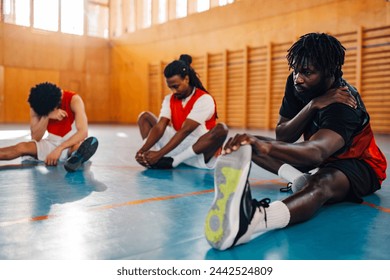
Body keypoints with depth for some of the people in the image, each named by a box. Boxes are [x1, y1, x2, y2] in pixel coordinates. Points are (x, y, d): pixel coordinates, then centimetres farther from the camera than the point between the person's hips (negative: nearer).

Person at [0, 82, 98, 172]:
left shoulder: (73, 100, -20)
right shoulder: (36, 104, -10)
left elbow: (83, 131, -31)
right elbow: (35, 138, -14)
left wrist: (59, 148, -41)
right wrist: (46, 116, -30)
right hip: (52, 143, 3)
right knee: (21, 147, -22)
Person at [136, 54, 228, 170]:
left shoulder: (204, 99, -17)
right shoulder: (169, 99, 2)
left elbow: (185, 131, -26)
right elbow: (159, 127, -10)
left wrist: (159, 154, -33)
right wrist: (143, 150, -28)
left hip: (200, 153, -5)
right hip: (178, 146, 5)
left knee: (220, 129, -36)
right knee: (145, 117, 5)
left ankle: (171, 161, -30)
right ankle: (151, 159, -22)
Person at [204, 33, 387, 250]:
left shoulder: (344, 104, -31)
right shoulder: (296, 83, -10)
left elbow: (316, 151, -51)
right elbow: (282, 137, -14)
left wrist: (264, 146, -70)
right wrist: (312, 105, -30)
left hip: (358, 164, -7)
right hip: (320, 159, 8)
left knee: (320, 184, -46)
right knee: (248, 146, -8)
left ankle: (249, 222, -76)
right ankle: (301, 180, -32)